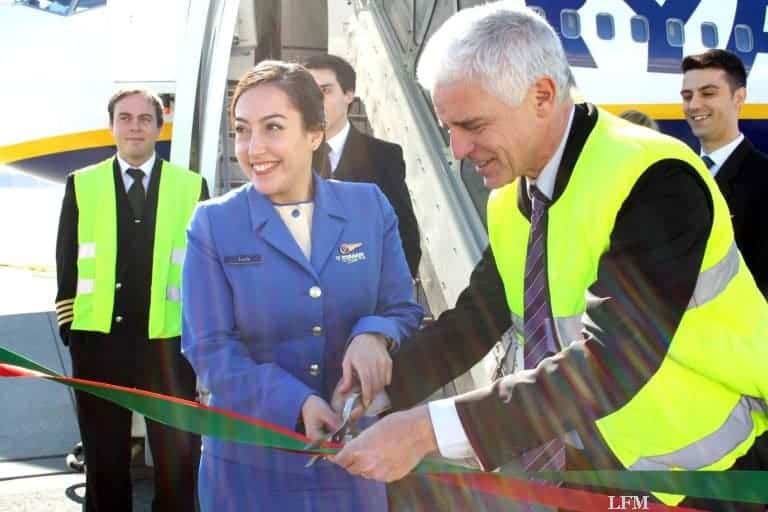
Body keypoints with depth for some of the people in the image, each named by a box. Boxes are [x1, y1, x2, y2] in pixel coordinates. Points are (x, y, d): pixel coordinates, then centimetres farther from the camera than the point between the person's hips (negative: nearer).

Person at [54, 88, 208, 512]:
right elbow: (66, 262, 6)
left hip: (169, 339, -1)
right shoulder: (82, 184, 7)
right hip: (99, 339, 1)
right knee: (104, 459, 11)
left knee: (178, 457, 5)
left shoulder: (191, 187, 5)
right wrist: (70, 327, 0)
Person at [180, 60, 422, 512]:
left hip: (352, 454, 2)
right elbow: (210, 348, -9)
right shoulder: (214, 224, -4)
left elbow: (404, 311, 3)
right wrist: (297, 403, -23)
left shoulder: (370, 206, 1)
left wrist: (374, 336, -21)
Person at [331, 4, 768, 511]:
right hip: (597, 466, 6)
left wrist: (430, 429, -33)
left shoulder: (654, 182, -23)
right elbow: (474, 318, 8)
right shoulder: (512, 198, 0)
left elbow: (611, 363, -31)